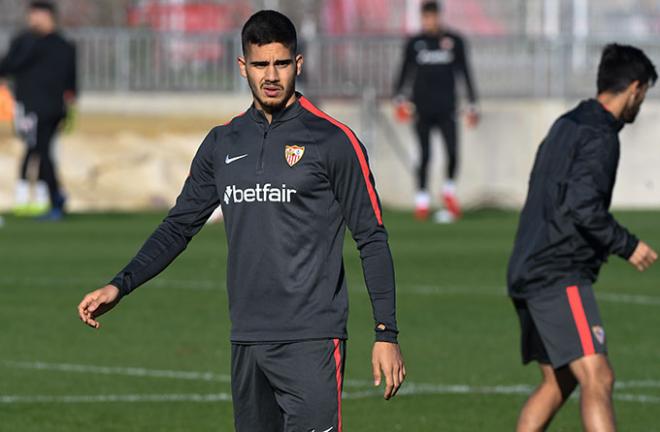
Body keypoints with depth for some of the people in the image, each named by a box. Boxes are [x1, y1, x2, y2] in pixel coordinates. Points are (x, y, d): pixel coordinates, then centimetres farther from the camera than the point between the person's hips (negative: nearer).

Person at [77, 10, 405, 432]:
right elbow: (180, 226, 19)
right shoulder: (223, 144, 12)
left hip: (312, 340, -5)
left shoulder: (333, 141, -3)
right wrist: (120, 286, 7)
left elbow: (372, 239, -2)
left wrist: (386, 333, -7)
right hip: (247, 341, 5)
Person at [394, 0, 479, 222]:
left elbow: (465, 72, 11)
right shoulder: (414, 43, 6)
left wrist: (472, 104, 9)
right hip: (423, 110, 0)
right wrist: (399, 97, -3)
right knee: (425, 155, -2)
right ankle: (422, 200, 8)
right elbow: (404, 71, 12)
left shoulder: (454, 41, 6)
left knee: (452, 152, -11)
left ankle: (449, 191, 12)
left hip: (446, 108, 0)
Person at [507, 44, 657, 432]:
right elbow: (582, 207, -22)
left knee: (558, 383, 17)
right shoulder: (599, 137, -12)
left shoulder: (567, 126, 17)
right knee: (598, 380, -17)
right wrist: (627, 246, -11)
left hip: (530, 271, 10)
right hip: (559, 277, -10)